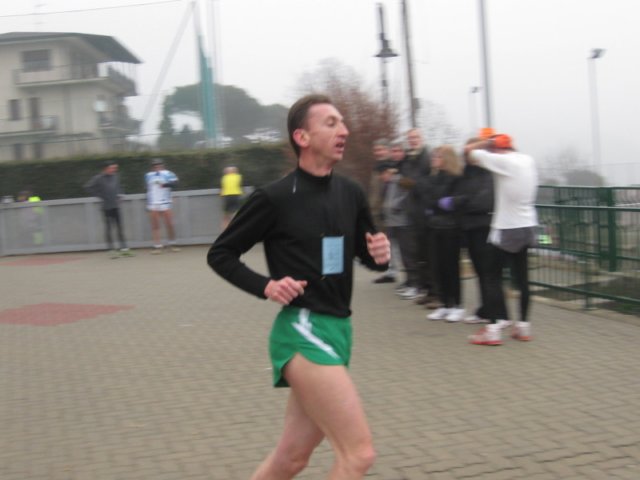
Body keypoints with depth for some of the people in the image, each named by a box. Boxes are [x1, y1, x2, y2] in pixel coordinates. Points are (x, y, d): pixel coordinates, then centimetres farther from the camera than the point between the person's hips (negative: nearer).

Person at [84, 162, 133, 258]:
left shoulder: (115, 176, 8)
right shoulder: (98, 178, -9)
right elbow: (87, 187, -9)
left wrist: (119, 194, 11)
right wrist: (99, 195, -10)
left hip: (116, 206, 5)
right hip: (107, 207, -5)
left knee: (120, 227, 7)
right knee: (108, 228, 0)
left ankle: (124, 248, 12)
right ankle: (111, 250, 5)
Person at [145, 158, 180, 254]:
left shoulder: (168, 174, 0)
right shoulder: (148, 176, 13)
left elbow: (175, 182, -15)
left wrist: (165, 184, -30)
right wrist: (147, 203, 21)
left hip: (165, 204, -3)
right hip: (152, 205, 3)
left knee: (169, 224, -3)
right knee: (155, 226, -1)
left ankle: (172, 244, 12)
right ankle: (157, 246, -1)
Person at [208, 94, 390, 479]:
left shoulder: (351, 194, 6)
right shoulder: (275, 198, -10)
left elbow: (370, 256, 19)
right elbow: (220, 254, -1)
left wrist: (382, 254, -4)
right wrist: (265, 286, -15)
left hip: (338, 329, 7)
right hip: (302, 331, -7)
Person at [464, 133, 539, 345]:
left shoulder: (502, 161, -14)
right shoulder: (528, 160, 8)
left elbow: (469, 151, -10)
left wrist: (487, 142, 6)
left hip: (507, 229, -7)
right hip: (528, 227, 7)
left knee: (493, 277, 0)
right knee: (522, 278, 12)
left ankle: (493, 329, -3)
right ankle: (523, 326, 15)